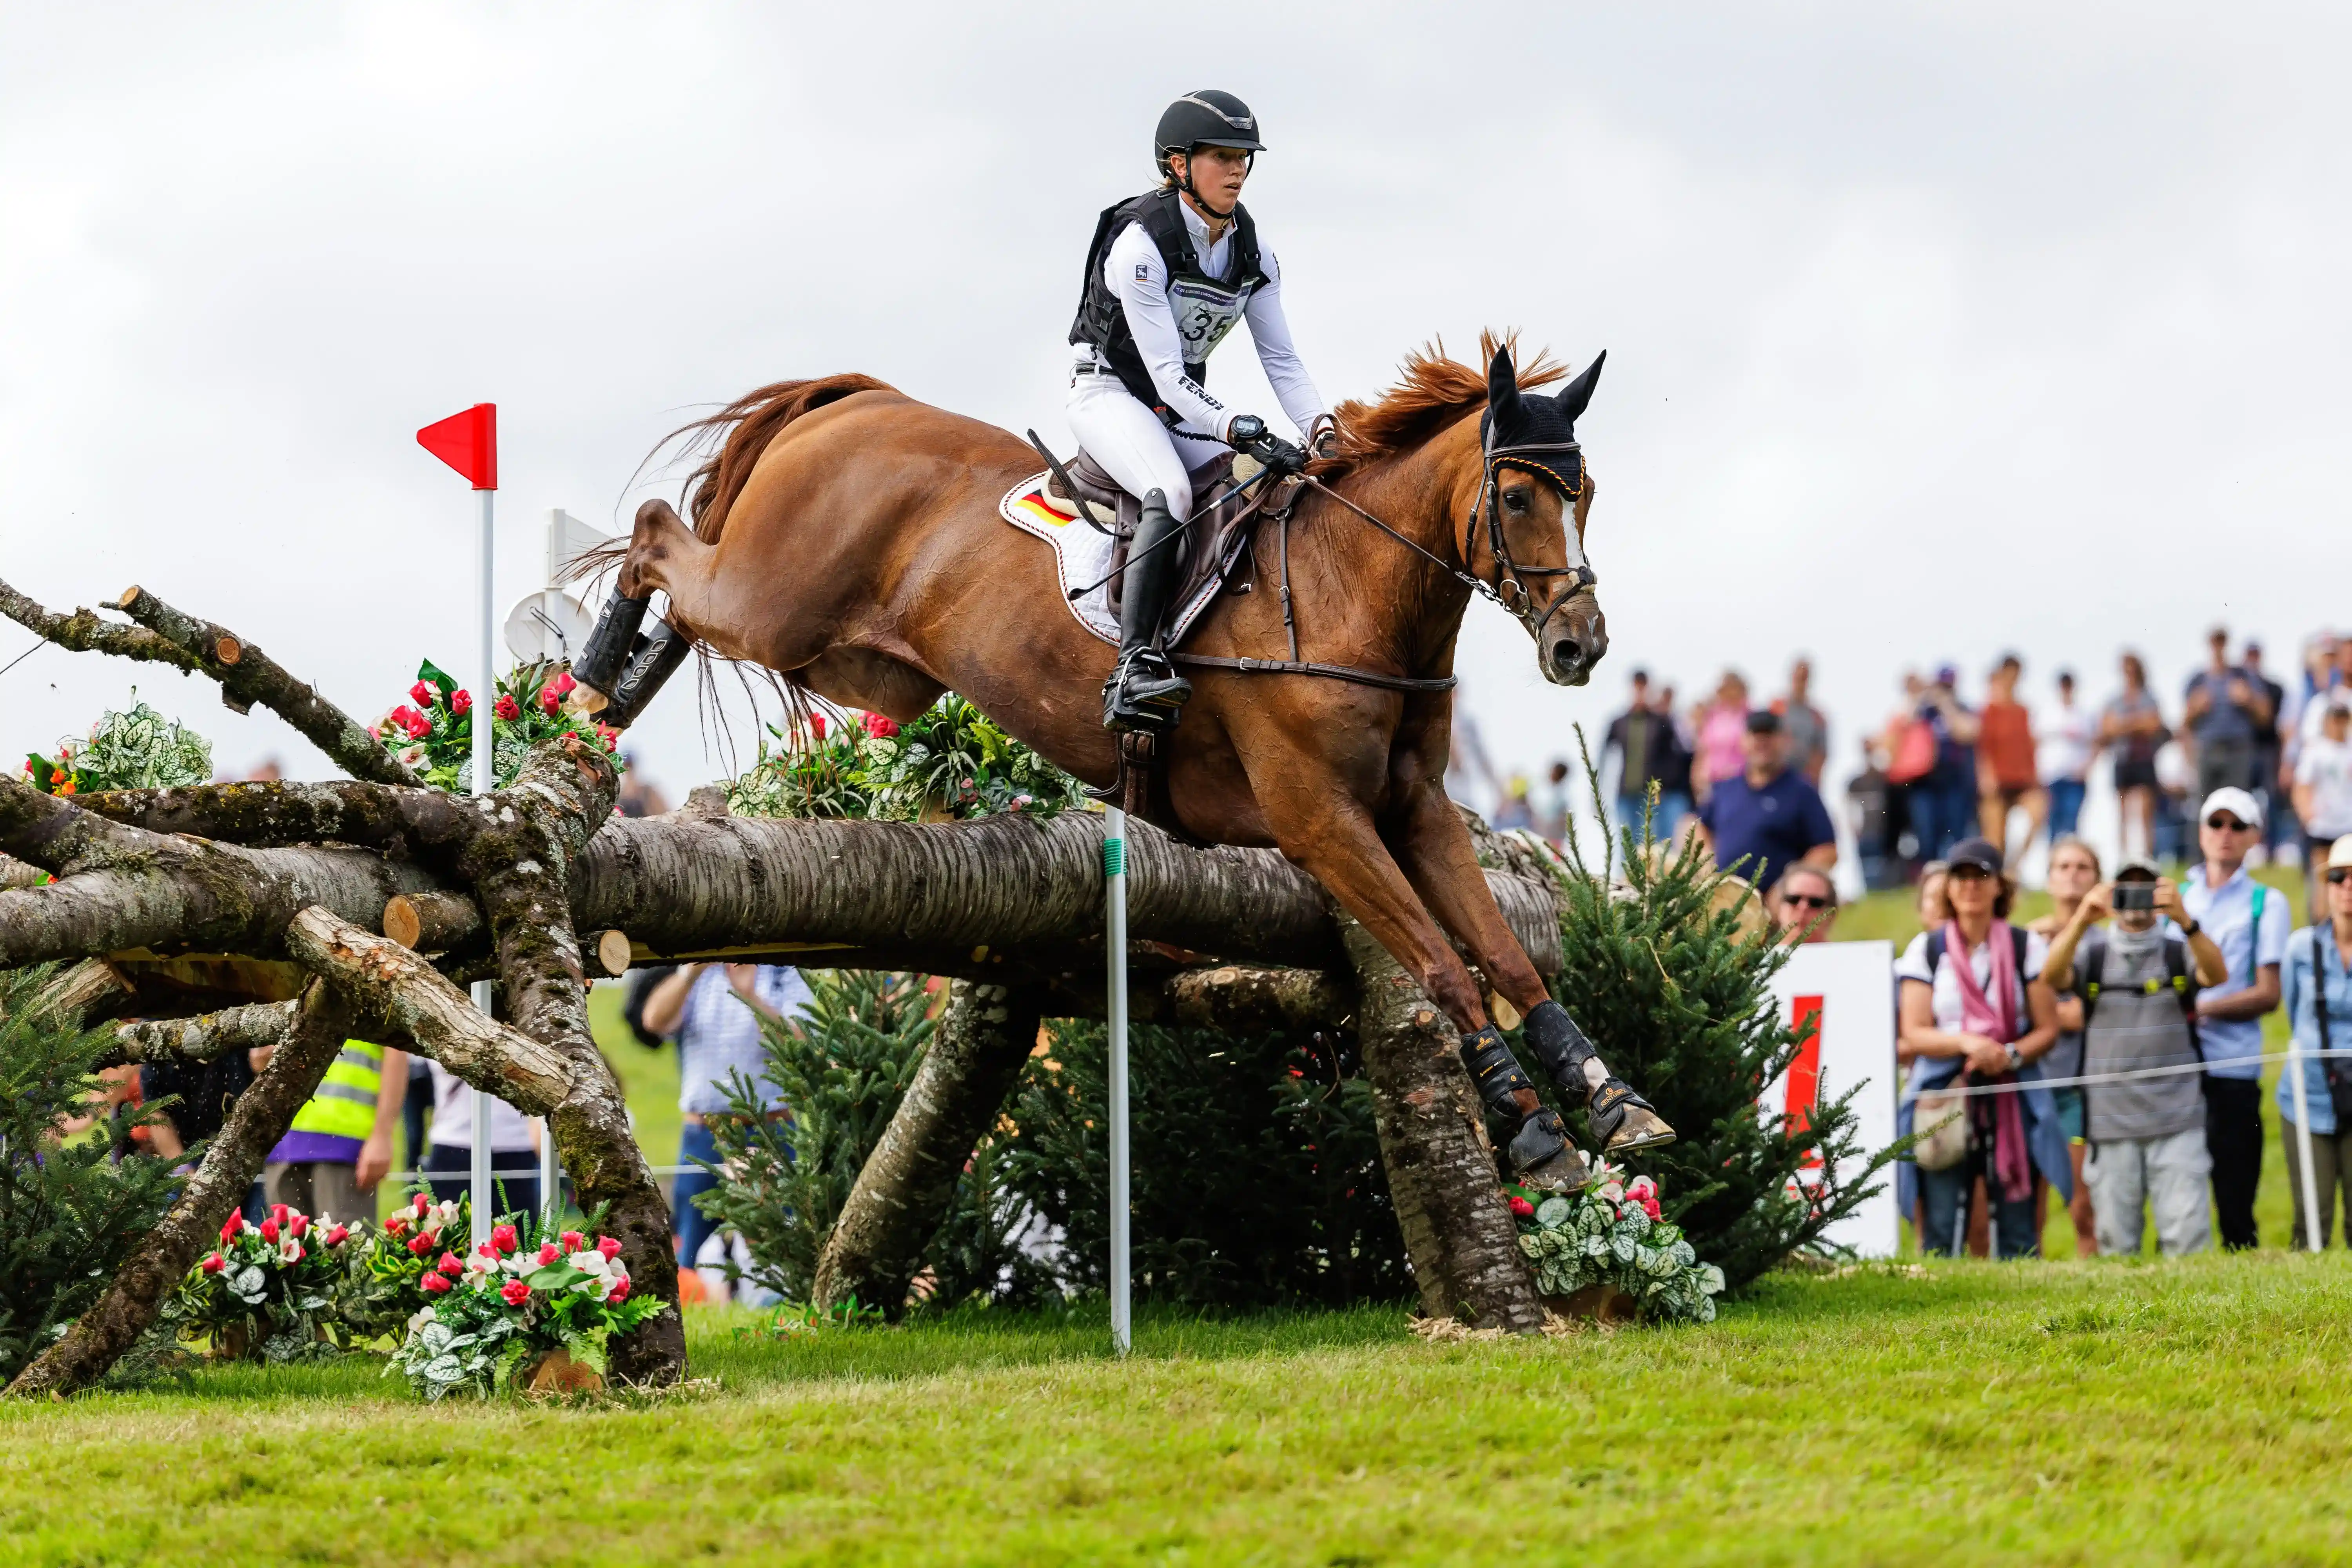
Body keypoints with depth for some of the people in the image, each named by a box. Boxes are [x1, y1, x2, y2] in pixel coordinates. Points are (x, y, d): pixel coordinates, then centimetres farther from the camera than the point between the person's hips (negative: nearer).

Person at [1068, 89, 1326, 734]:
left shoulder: (1250, 250, -1)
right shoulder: (1141, 243, -22)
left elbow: (1281, 358, 2)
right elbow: (1166, 373, -26)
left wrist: (1320, 431, -15)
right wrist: (1244, 432, -37)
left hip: (1183, 408, 8)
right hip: (1109, 393, -8)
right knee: (1172, 494, -34)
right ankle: (1134, 667, -44)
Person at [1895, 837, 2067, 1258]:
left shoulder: (2026, 947, 8)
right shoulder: (1926, 949, 8)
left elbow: (2048, 1029, 6)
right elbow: (1913, 1034, 2)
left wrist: (2011, 1055, -14)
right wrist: (1965, 1042, -16)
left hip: (2011, 1097, 0)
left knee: (2017, 1226, -4)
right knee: (1941, 1228, -7)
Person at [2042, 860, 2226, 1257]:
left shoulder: (2179, 953, 9)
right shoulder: (2092, 955, 11)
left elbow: (2215, 973, -12)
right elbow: (2053, 976, -9)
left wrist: (2184, 920, -30)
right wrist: (2083, 920, -27)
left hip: (2177, 1124, -1)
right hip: (2111, 1125, 1)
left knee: (2188, 1239, -9)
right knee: (2116, 1245, 3)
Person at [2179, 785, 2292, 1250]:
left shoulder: (2266, 904, 6)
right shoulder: (2175, 898, 16)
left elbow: (2267, 994, -1)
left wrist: (2200, 1009, -10)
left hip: (2232, 1068, -3)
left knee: (2234, 1198, -3)